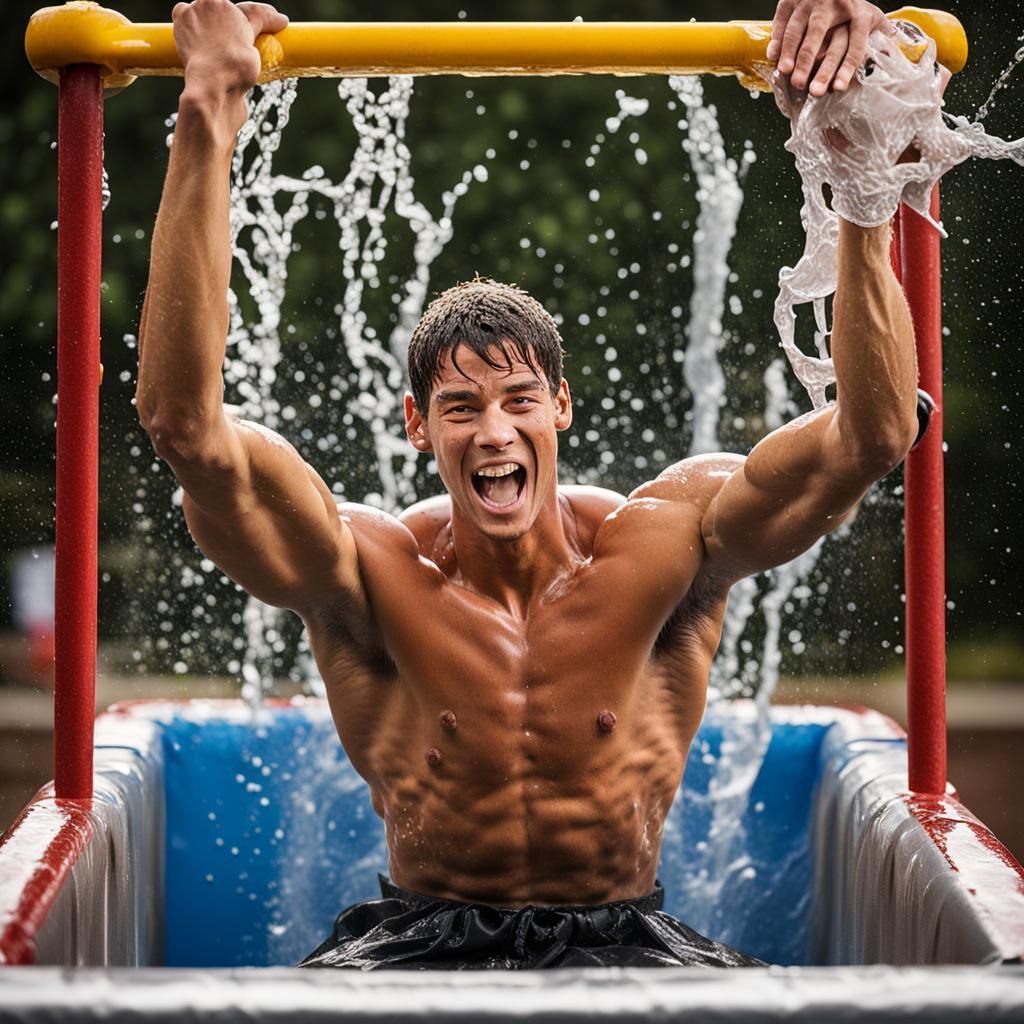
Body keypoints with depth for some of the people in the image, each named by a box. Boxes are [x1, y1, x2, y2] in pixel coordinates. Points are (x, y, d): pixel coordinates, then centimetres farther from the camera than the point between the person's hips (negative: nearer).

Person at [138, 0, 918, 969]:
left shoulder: (659, 545, -7)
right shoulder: (370, 570, -10)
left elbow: (874, 430, -19)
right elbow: (186, 422, -24)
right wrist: (205, 124, -29)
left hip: (625, 935, 1)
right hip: (417, 936, -1)